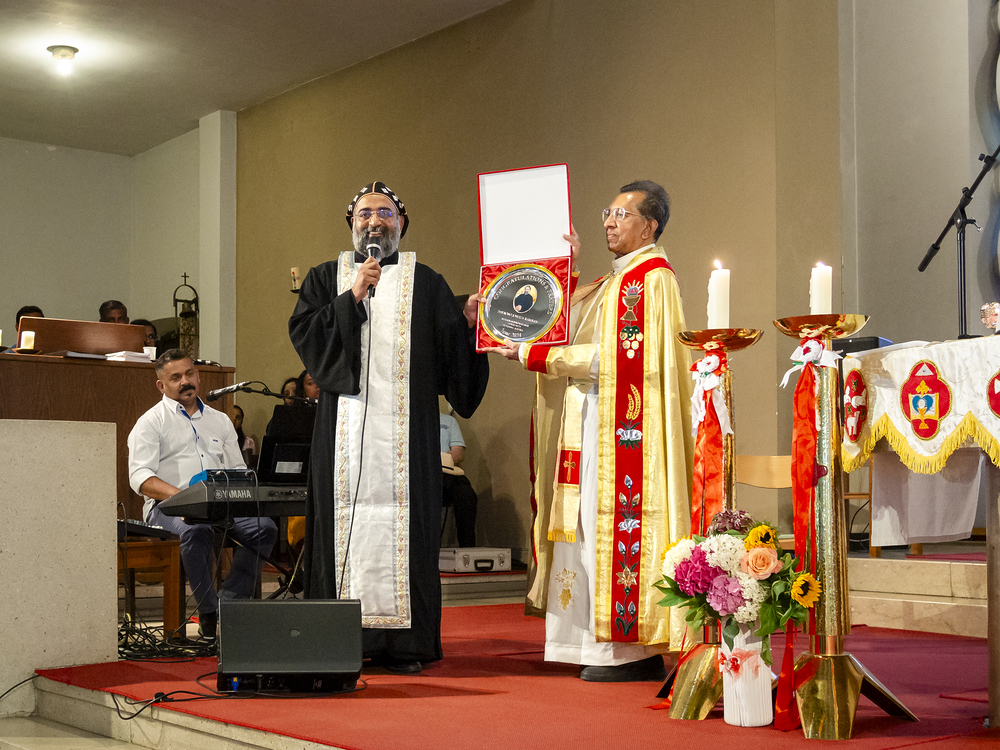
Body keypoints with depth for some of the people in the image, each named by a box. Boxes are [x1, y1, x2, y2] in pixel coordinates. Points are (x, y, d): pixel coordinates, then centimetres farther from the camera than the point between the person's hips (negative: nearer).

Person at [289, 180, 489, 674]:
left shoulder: (426, 284, 13)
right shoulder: (327, 278, 15)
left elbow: (452, 351, 5)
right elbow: (303, 334, 0)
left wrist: (469, 322, -14)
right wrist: (353, 297, -6)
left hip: (403, 428, -1)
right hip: (344, 424, 1)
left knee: (401, 522, -5)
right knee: (347, 519, -3)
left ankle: (403, 642, -1)